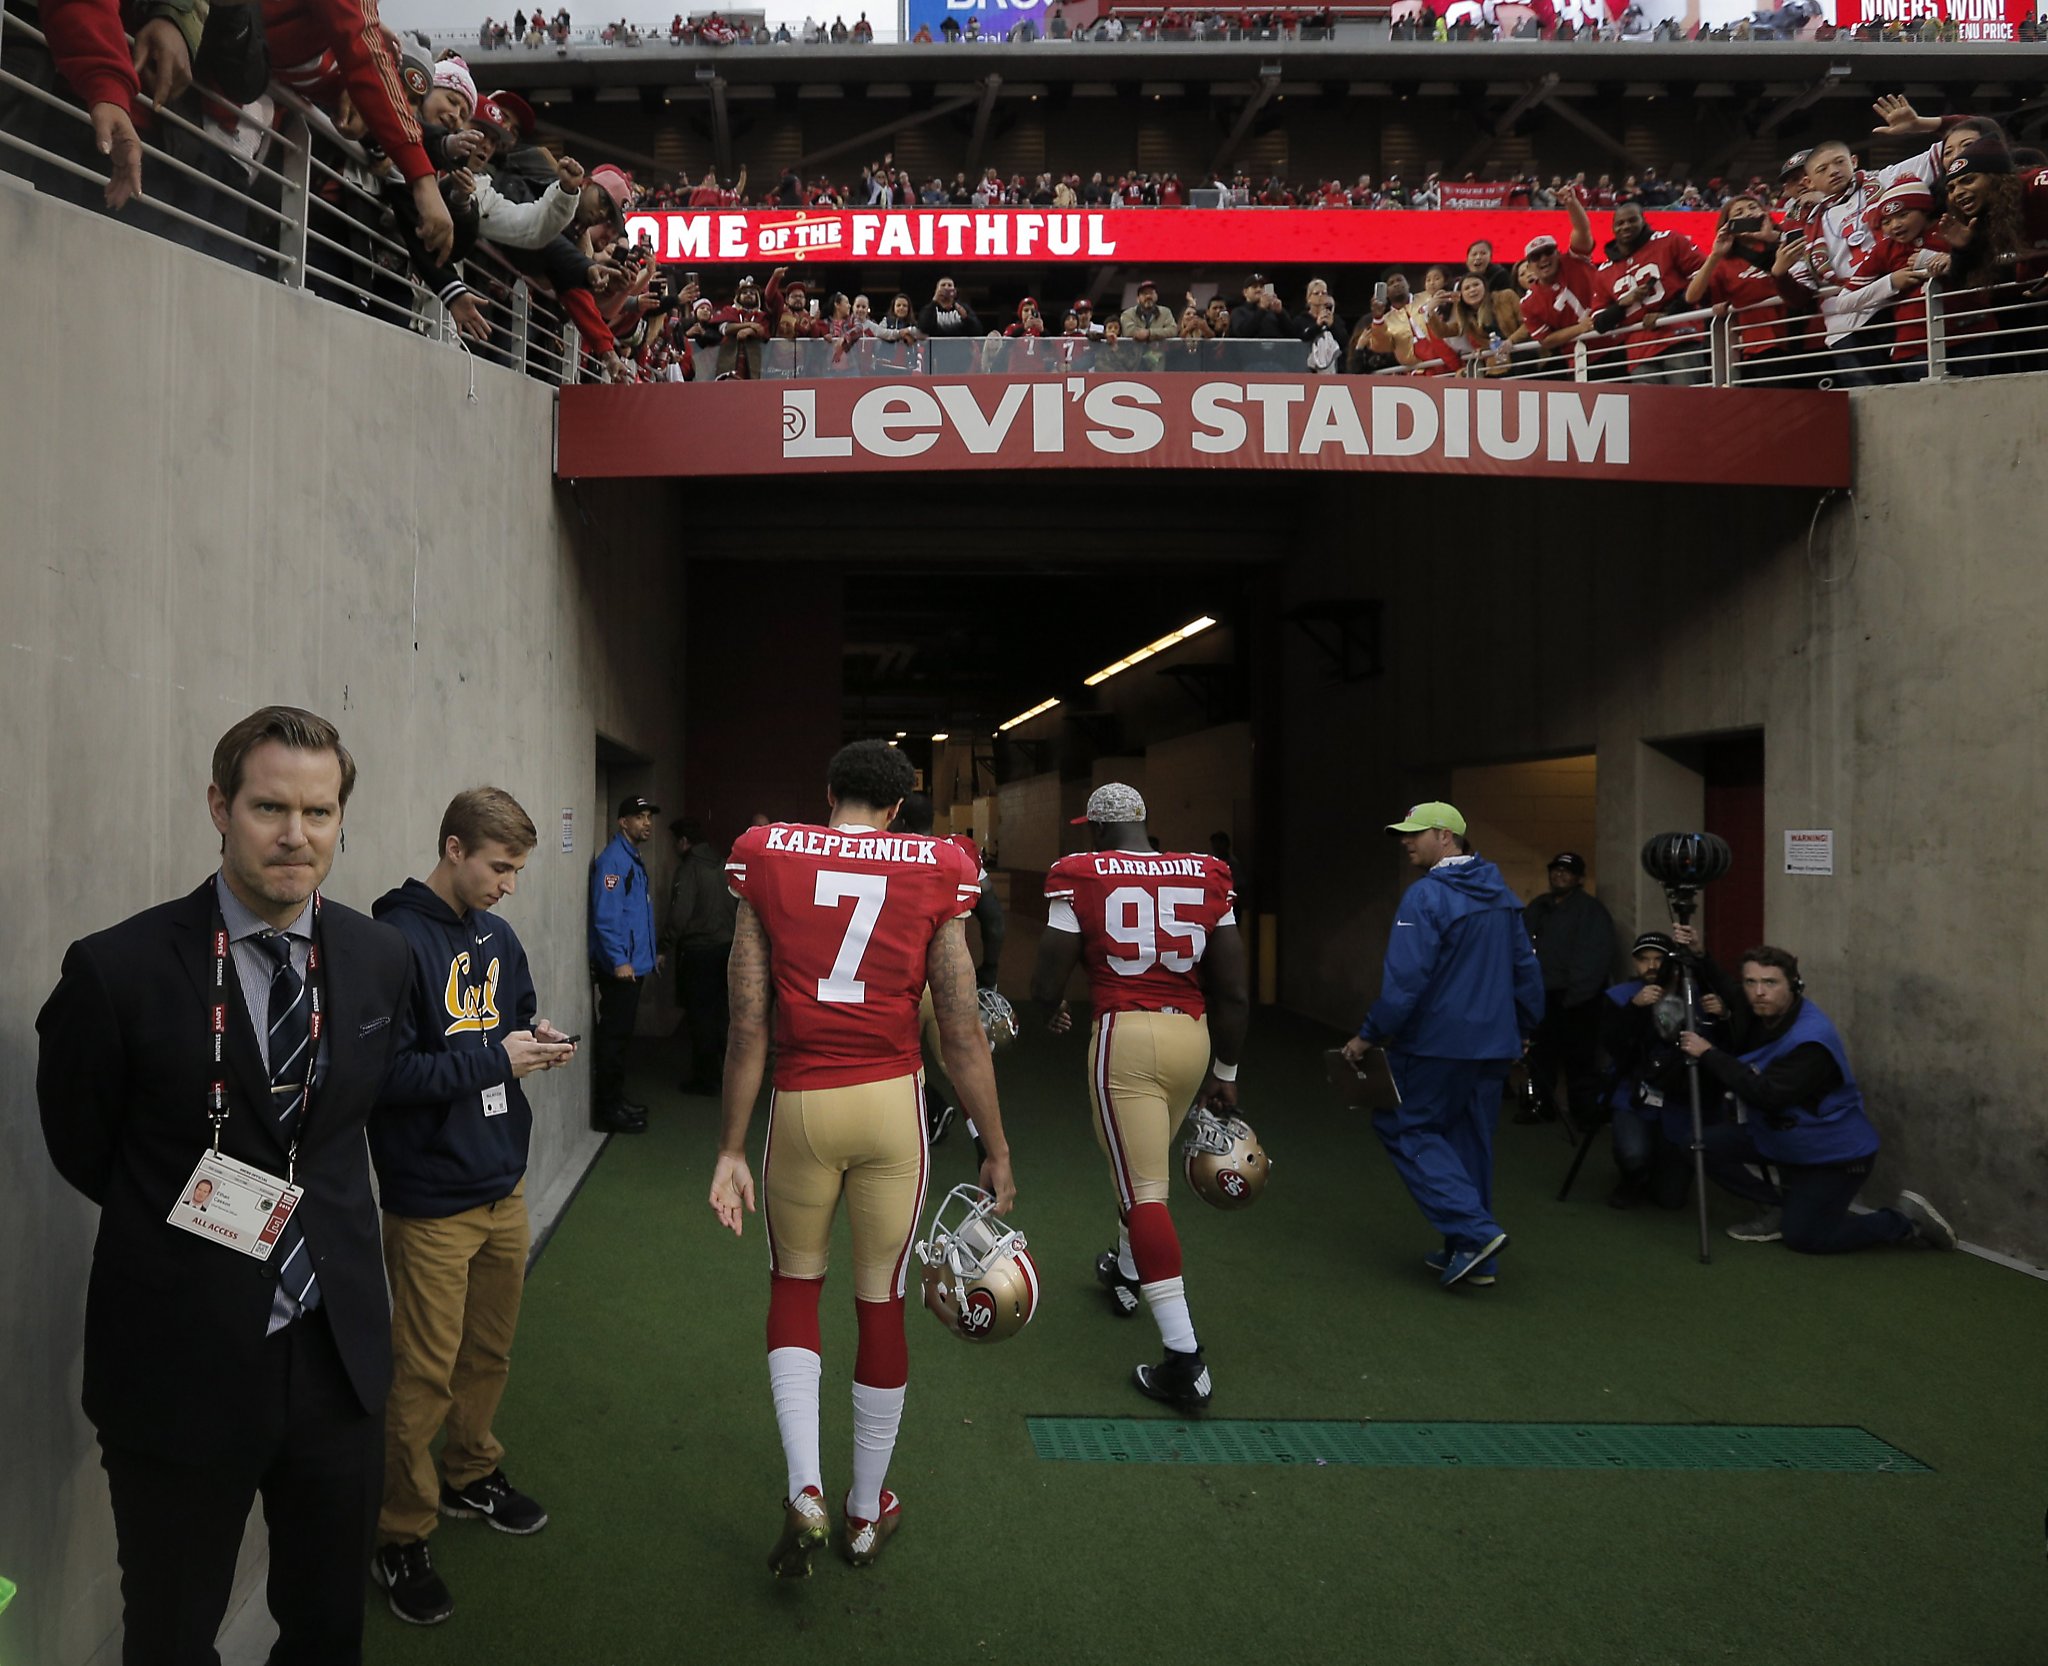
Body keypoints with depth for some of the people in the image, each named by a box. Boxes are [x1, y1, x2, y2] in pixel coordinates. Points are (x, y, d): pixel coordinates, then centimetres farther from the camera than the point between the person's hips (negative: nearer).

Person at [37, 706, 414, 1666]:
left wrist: (318, 1215, 7)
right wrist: (189, 1227, 2)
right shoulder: (117, 970, -16)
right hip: (182, 1361, -3)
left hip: (337, 1353, 4)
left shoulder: (380, 958, -3)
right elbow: (82, 1149, -2)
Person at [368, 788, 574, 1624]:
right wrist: (494, 1060, -21)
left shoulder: (498, 937, 7)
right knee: (423, 1374, 2)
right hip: (431, 1201, -7)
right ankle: (401, 1539, 18)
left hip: (503, 1186, 7)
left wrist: (537, 1041, -1)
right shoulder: (396, 944, -17)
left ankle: (469, 1475, 40)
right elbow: (383, 1073, -22)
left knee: (489, 1352, 20)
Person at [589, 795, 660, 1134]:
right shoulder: (613, 859, -13)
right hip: (619, 967, -10)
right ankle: (608, 1110, 1)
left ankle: (615, 1099, 24)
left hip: (634, 965, 10)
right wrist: (619, 960, -23)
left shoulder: (634, 860, 17)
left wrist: (652, 953, 23)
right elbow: (605, 915, -21)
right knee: (614, 1035, -4)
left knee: (621, 1034, 15)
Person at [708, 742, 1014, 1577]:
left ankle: (804, 1491, 8)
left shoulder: (767, 860, 0)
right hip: (893, 1103, 0)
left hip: (801, 1104, 0)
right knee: (882, 1301, 14)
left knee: (794, 1285, 21)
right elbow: (961, 1032, -3)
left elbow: (749, 1026, -3)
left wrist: (731, 1150, 3)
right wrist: (996, 1150, 6)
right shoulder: (935, 873, -1)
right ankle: (867, 1510, 30)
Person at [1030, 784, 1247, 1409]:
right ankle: (1126, 1273, 51)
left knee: (1143, 1188, -3)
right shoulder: (1207, 877, 5)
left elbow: (1046, 986, -3)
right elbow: (1233, 993, 6)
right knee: (1147, 1164, 27)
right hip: (1193, 1036, 5)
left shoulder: (1080, 877, -4)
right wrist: (1225, 1072, 17)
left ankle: (1185, 1358, -8)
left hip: (1124, 1035, -5)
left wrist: (1054, 1011, 21)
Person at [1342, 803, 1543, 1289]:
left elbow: (1405, 979, -20)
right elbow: (1526, 968, 15)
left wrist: (1370, 1035, -12)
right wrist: (1522, 1028, 24)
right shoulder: (1500, 893, 10)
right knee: (1470, 1137, 14)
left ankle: (1473, 1229, -6)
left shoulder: (1427, 896, -16)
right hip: (1494, 1042, 8)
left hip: (1439, 1043, -8)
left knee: (1405, 1126, 5)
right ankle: (1474, 1257, 19)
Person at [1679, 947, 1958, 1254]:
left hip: (1835, 1154, -7)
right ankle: (1782, 1206, 8)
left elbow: (1767, 1094, -38)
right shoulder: (1759, 1019, -4)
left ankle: (1906, 1222, 14)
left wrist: (1709, 1054, -36)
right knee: (1711, 1145, -10)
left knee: (1802, 1238, -3)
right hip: (1780, 1140, 8)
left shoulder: (1812, 1038, -30)